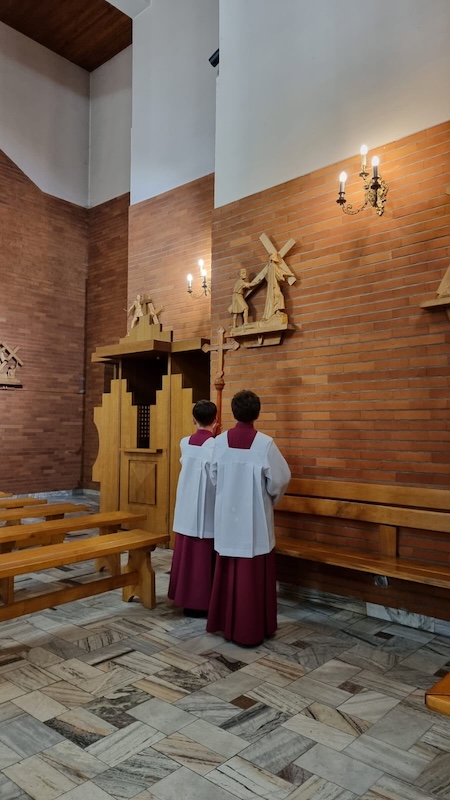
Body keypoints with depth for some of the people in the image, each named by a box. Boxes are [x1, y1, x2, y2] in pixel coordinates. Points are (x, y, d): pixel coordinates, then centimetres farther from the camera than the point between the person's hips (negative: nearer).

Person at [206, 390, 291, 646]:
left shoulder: (220, 442, -4)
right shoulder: (265, 443, -15)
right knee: (254, 573, 6)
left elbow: (214, 477, 5)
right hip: (255, 518, -4)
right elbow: (280, 480, -10)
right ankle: (251, 630, 15)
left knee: (228, 570, 16)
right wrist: (271, 499, 10)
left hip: (227, 515, 4)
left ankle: (225, 622, 28)